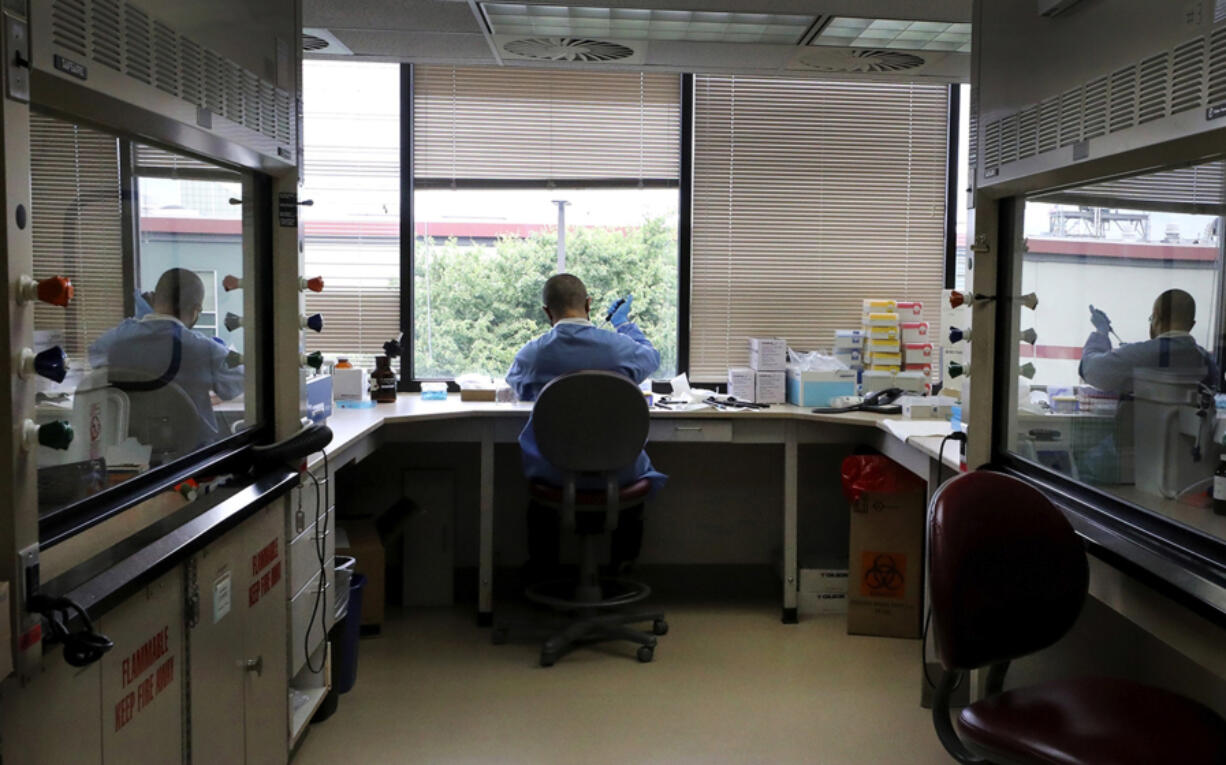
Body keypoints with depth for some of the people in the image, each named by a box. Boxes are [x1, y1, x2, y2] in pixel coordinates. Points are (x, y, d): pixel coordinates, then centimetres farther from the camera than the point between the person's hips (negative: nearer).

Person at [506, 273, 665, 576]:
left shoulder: (532, 353, -13)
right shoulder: (620, 347, -14)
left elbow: (520, 390, 11)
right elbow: (651, 357, 12)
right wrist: (624, 323, 29)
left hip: (554, 473, 0)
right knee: (635, 461, 35)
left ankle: (542, 562, 48)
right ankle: (623, 558, 46)